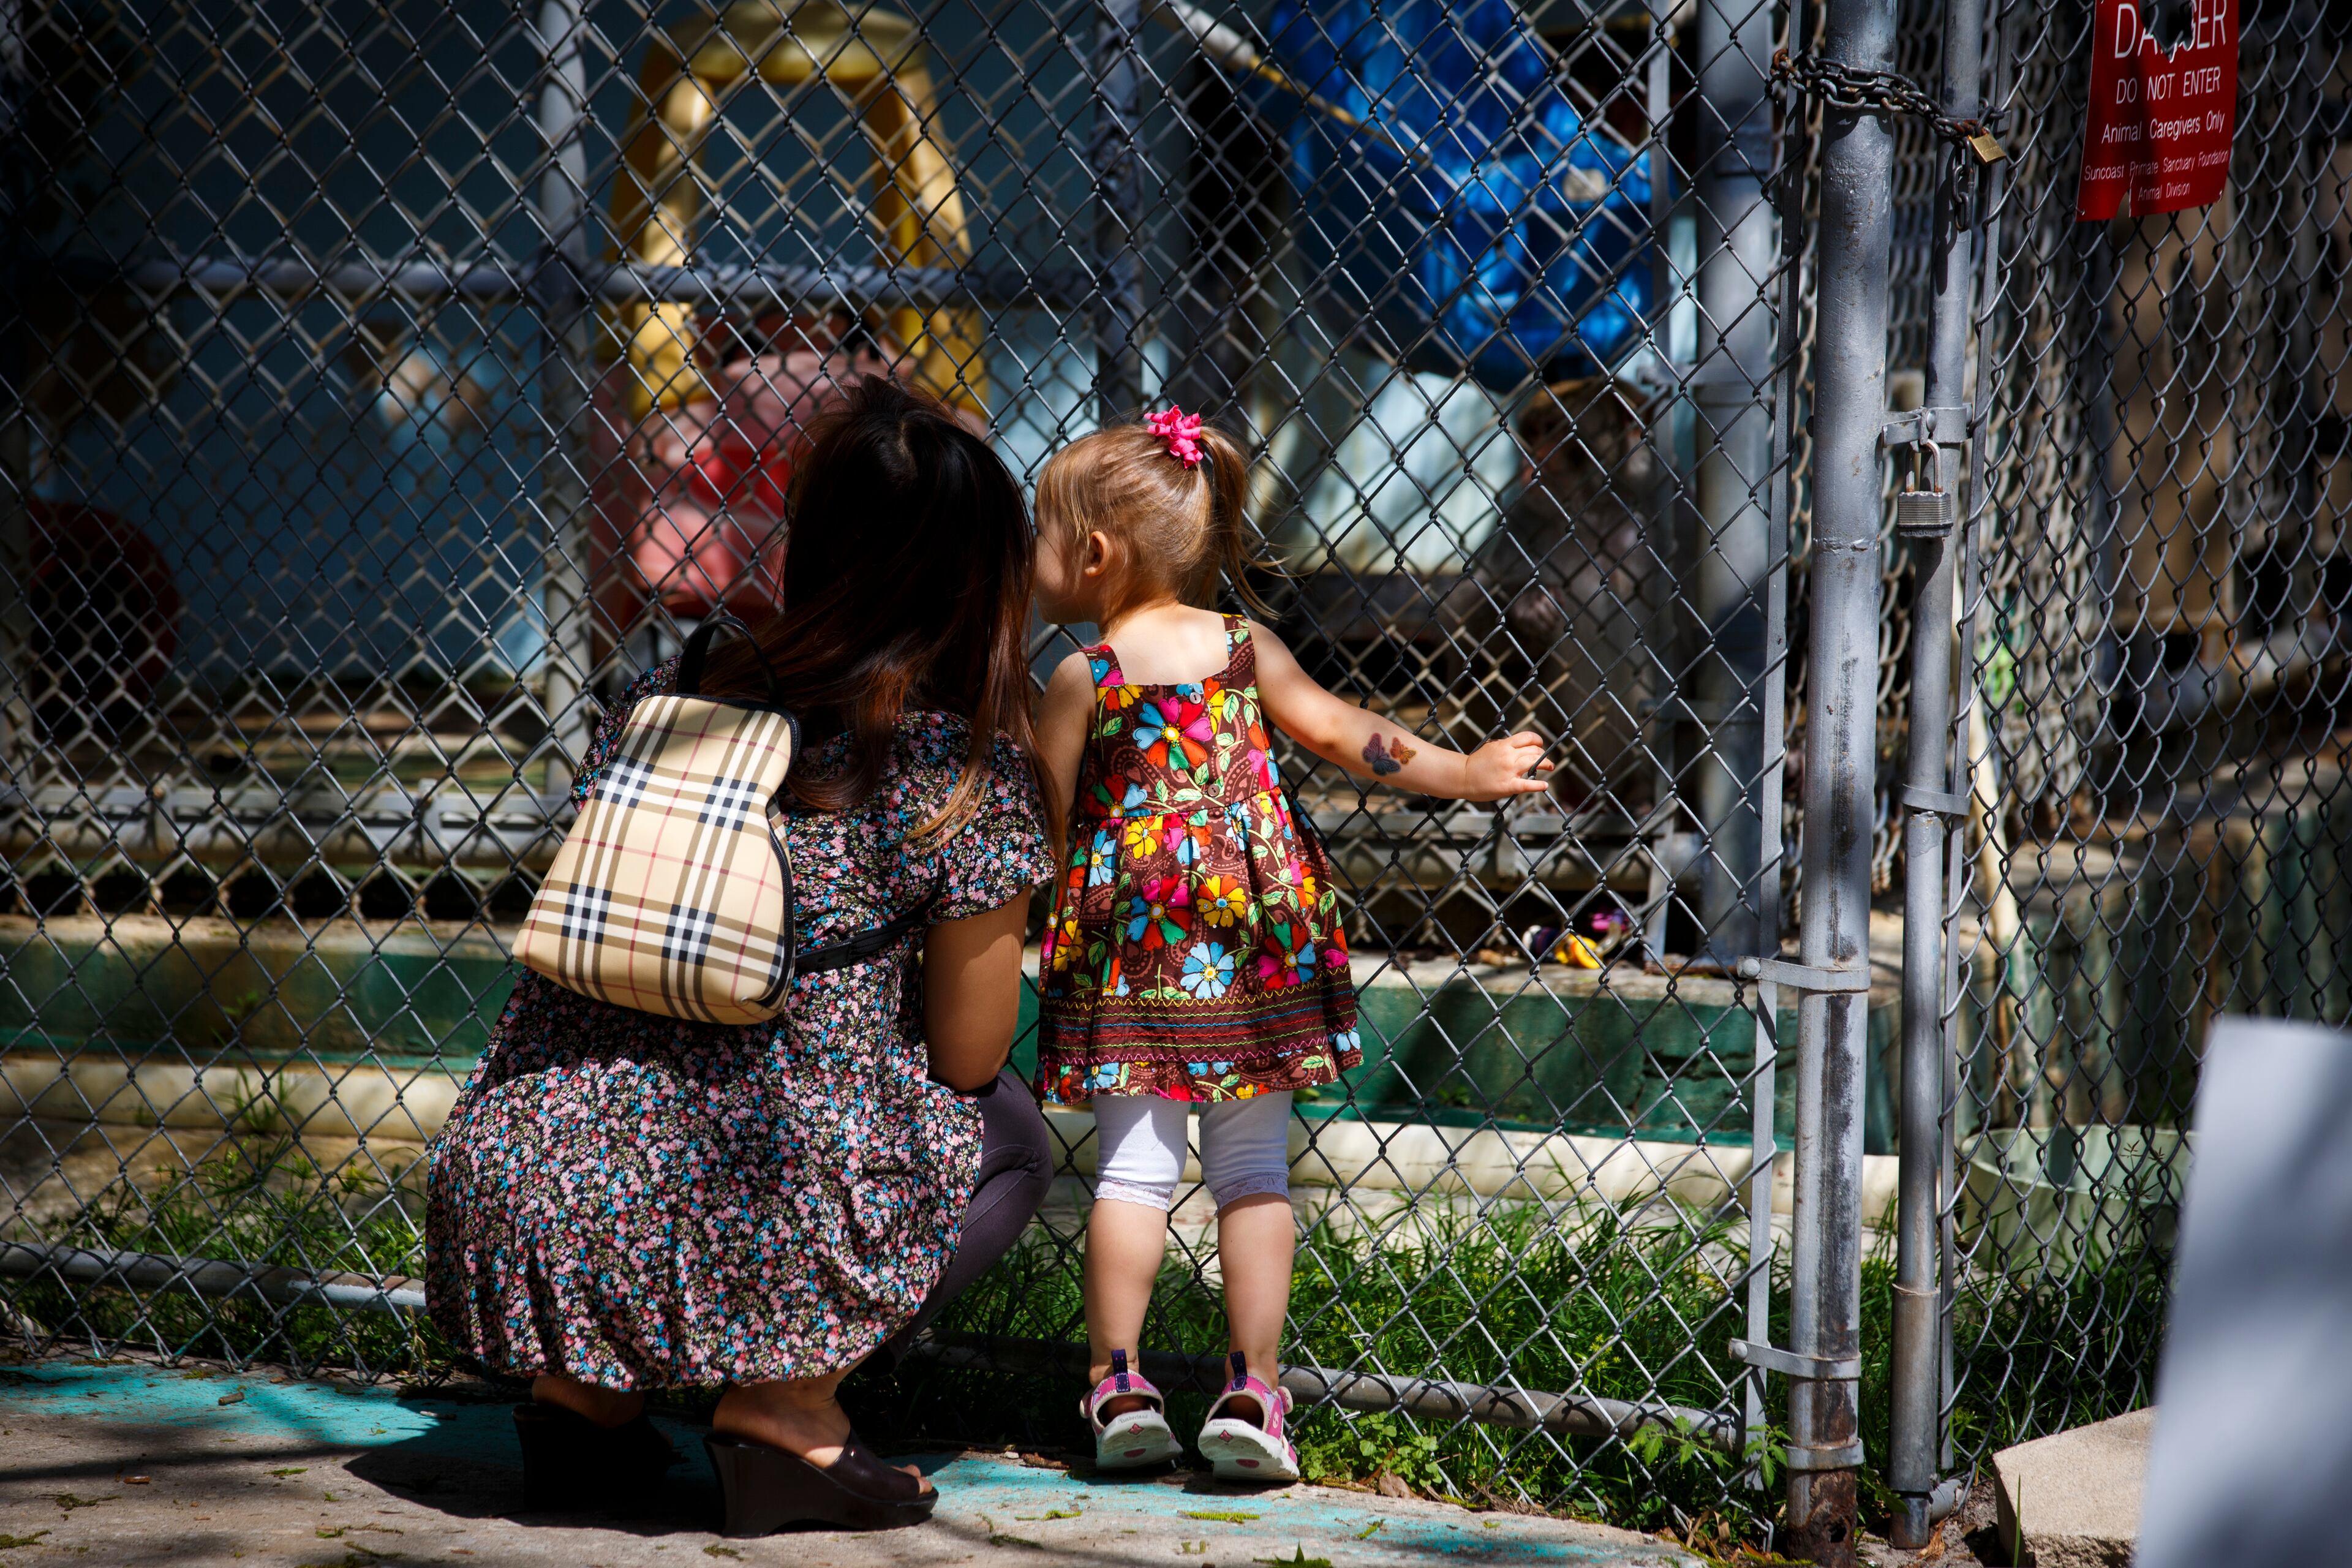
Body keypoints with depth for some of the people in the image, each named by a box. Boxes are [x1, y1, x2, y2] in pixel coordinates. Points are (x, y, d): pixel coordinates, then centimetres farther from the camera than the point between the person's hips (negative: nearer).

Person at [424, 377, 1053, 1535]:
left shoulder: (667, 692, 15)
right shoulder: (967, 763, 2)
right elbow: (966, 1057, 8)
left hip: (508, 1200, 5)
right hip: (752, 1211, -5)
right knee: (1006, 1135, 24)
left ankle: (580, 1393, 16)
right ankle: (783, 1402, 2)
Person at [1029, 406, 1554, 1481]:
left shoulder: (1082, 678, -5)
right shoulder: (1246, 647, 3)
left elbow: (1042, 818, -3)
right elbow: (1339, 733, 2)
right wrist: (1461, 773, 10)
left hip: (1131, 929, -2)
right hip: (1253, 928, 2)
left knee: (1133, 1165, 4)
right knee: (1254, 1167, 7)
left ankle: (1117, 1388, 4)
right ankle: (1252, 1393, 4)